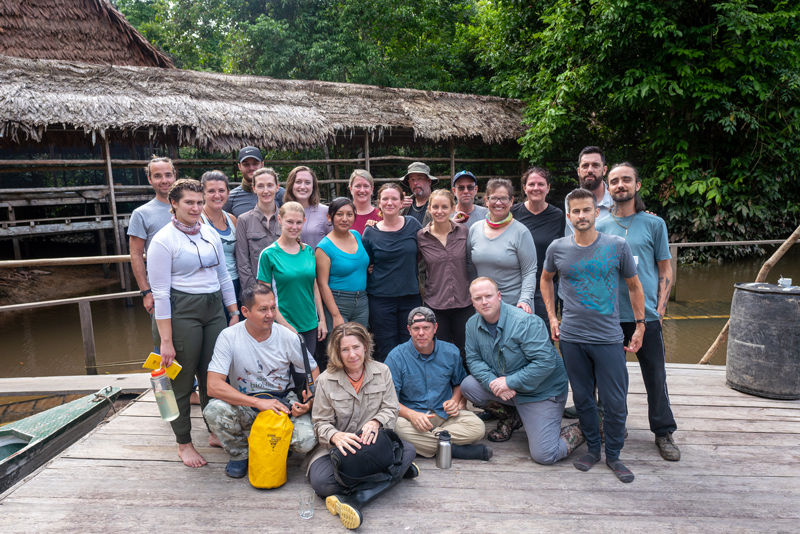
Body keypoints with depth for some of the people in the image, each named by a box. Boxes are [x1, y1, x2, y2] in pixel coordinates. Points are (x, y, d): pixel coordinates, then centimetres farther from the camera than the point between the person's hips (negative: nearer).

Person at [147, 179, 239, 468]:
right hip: (181, 312, -5)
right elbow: (160, 292, -11)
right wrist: (165, 340, -14)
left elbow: (223, 276, 17)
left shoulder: (211, 234, 10)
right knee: (182, 381, 5)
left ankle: (217, 432, 29)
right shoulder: (163, 240, -8)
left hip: (214, 309, 5)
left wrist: (235, 313, 13)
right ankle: (184, 443, 22)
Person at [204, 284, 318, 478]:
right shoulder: (229, 337, -15)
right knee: (214, 410, -32)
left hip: (283, 401, 1)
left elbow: (313, 370, 4)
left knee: (306, 440, -25)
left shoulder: (287, 336, -9)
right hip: (244, 405, -1)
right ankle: (240, 453, 1)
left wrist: (309, 401, -16)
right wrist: (259, 402, -32)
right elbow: (214, 386, -24)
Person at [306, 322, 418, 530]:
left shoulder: (382, 371, 1)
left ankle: (354, 499, -36)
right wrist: (335, 436, -27)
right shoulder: (326, 380, -5)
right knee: (320, 481, -32)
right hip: (338, 448, -2)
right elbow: (321, 423, -3)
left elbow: (391, 410, 2)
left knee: (408, 450, -28)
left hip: (374, 444, 2)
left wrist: (375, 422, -21)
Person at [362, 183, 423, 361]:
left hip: (411, 296, 1)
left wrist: (422, 287, 6)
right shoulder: (371, 232, 1)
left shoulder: (413, 225, 2)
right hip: (381, 300, -1)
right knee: (386, 353, 4)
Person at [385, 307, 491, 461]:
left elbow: (460, 382, 18)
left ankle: (425, 442, -20)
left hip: (445, 414, 2)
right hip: (412, 415, -1)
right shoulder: (396, 357, -7)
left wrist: (455, 400, -4)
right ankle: (455, 449, -24)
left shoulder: (450, 352, 2)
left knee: (477, 427, -24)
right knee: (396, 427, -36)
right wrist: (411, 414, -27)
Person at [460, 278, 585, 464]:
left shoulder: (526, 321, -25)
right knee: (468, 385, -13)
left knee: (544, 455, -12)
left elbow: (545, 362, -27)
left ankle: (580, 430, 17)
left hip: (541, 391, -6)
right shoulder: (473, 324, -4)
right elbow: (473, 359, -1)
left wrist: (509, 382, -25)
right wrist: (492, 382, -20)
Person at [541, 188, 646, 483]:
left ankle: (613, 454, 23)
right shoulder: (558, 248, 1)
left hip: (608, 337, -1)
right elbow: (546, 279, 18)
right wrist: (552, 317, 11)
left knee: (615, 402, 2)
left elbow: (634, 286, 7)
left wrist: (640, 325, 5)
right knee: (582, 398, 12)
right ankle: (592, 448, 31)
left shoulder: (617, 246, -4)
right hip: (571, 337, 2)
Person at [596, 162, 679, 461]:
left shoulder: (654, 224, 4)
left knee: (655, 377, 5)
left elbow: (665, 271, 6)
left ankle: (664, 432, 22)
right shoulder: (600, 228, 7)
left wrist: (660, 307, -4)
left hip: (646, 314, -1)